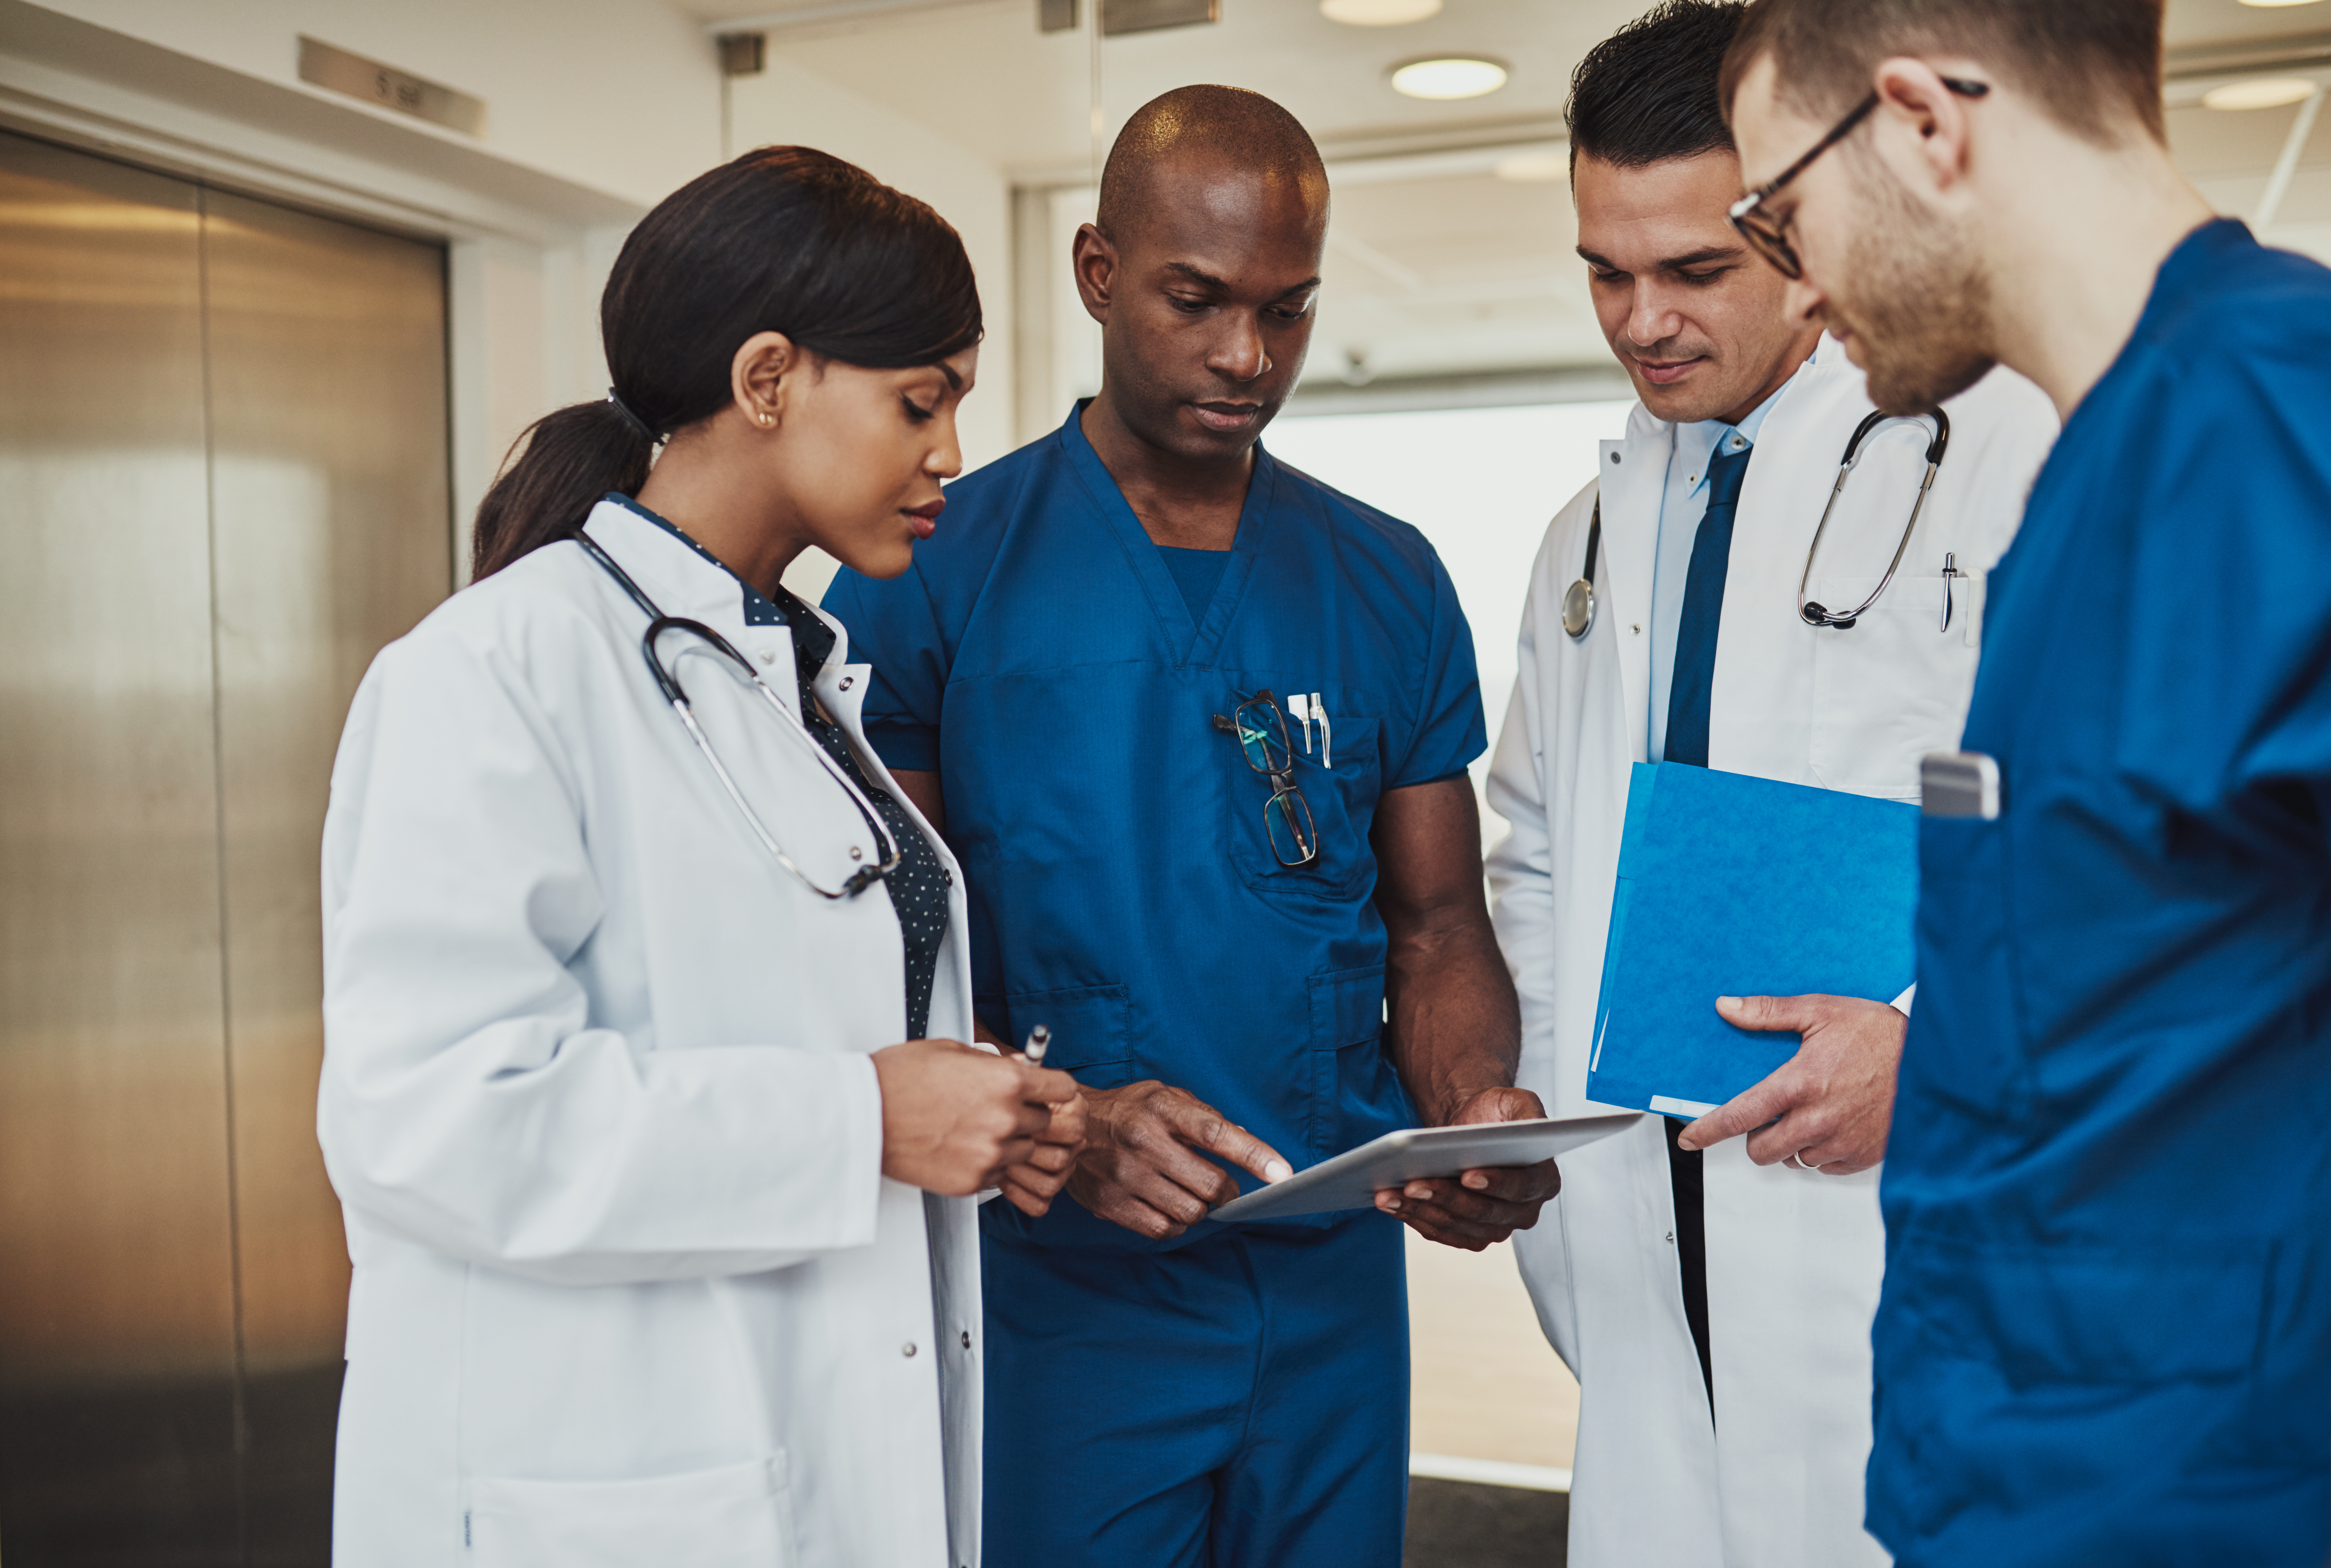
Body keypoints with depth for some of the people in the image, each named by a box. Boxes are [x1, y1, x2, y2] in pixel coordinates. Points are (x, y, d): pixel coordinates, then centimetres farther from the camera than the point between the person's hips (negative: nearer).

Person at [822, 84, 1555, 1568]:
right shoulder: (934, 571, -5)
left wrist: (1475, 1112, -13)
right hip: (1057, 1292, -3)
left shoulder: (1391, 584, 6)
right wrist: (1060, 1123, -24)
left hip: (1339, 1288, 4)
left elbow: (1436, 924, 7)